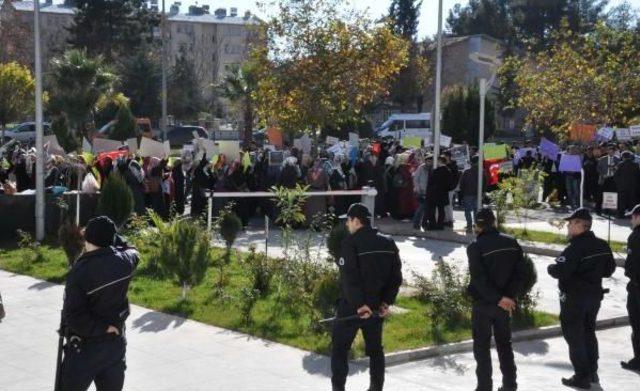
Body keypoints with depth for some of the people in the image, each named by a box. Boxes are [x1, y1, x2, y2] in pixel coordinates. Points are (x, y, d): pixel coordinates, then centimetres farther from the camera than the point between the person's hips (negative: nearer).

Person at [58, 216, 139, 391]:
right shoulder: (124, 262, -7)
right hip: (116, 343, 5)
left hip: (85, 348, -5)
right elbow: (132, 251, 20)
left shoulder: (79, 271, -20)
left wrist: (103, 328, -15)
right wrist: (108, 234, 20)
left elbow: (74, 316, -26)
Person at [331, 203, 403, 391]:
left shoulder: (350, 243, -14)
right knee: (375, 348, 16)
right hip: (376, 307, 6)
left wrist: (359, 304, -20)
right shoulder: (388, 244, 5)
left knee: (339, 347, 6)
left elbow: (349, 278, -21)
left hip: (352, 306, -5)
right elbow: (396, 276, 5)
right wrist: (386, 301, 3)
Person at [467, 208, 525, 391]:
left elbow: (479, 279, -20)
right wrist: (510, 296, -5)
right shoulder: (512, 243, 2)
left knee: (482, 346, 6)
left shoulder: (476, 247, -14)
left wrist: (498, 299, -16)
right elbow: (520, 273, -2)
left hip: (483, 302, -4)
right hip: (505, 303, 5)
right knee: (504, 343, 17)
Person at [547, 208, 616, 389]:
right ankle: (592, 372, 29)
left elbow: (560, 271, -27)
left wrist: (550, 267, -7)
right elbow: (609, 269, 14)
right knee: (589, 333, 21)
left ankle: (582, 377, 6)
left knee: (574, 337, 2)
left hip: (574, 298, -8)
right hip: (594, 295, 8)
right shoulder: (602, 245, 4)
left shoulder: (576, 247, -23)